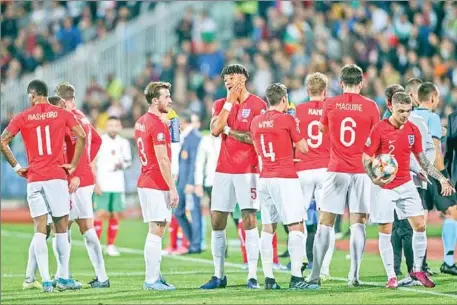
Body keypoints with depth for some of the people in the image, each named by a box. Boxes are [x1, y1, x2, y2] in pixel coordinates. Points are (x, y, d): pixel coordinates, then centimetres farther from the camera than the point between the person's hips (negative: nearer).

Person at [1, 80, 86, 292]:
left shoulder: (23, 118, 4)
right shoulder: (61, 114, 4)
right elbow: (81, 136, -4)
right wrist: (73, 164, 3)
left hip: (34, 179, 0)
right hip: (57, 177, 0)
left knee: (40, 229, 0)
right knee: (61, 228, 7)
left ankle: (46, 280, -9)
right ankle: (64, 278, 8)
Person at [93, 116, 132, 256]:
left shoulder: (123, 143, 10)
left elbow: (128, 162, 19)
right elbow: (92, 164, -2)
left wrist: (122, 165, -5)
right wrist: (95, 184, -9)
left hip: (118, 185, 4)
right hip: (102, 185, -4)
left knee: (115, 215, 3)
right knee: (100, 214, -10)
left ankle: (110, 245, 11)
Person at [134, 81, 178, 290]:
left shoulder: (141, 122, 14)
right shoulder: (157, 125, -15)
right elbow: (163, 160, -18)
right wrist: (172, 188, -16)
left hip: (144, 182, 10)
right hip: (157, 185, -10)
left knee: (156, 231, 13)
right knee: (156, 231, -8)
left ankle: (154, 276, 15)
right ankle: (151, 280, -9)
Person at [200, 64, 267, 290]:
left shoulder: (258, 105, -3)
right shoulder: (221, 104, 11)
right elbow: (215, 130, -6)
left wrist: (228, 130, -6)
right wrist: (230, 102, -6)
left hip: (247, 171, -5)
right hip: (223, 170, 5)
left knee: (249, 220, -9)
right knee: (217, 222, 3)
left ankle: (252, 276, -7)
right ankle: (218, 275, 10)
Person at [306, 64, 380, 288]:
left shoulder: (330, 104, 1)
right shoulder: (370, 106, -2)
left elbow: (322, 128, 19)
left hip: (336, 171, 1)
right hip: (361, 171, -1)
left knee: (325, 223, 5)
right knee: (358, 223, 1)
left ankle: (315, 275, 2)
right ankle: (354, 275, -8)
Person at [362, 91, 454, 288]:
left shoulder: (413, 130, 1)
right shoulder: (379, 130, -13)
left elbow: (422, 159, 11)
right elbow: (366, 160, -10)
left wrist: (441, 178, 4)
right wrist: (374, 179, -27)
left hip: (406, 185, 4)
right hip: (384, 187, -4)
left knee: (419, 226, -1)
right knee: (385, 231, -1)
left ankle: (417, 270, 13)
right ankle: (391, 276, 7)